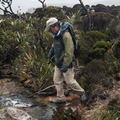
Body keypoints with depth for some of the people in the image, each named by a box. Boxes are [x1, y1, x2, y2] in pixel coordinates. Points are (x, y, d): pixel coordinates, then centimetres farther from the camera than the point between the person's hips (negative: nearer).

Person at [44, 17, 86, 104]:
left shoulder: (66, 35, -24)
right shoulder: (57, 35, 6)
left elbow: (69, 52, -26)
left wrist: (65, 65, -26)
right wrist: (50, 54, 24)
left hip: (66, 63, -9)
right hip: (58, 63, 9)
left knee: (70, 81, 0)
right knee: (57, 81, 10)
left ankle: (82, 92, 23)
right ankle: (61, 99, 20)